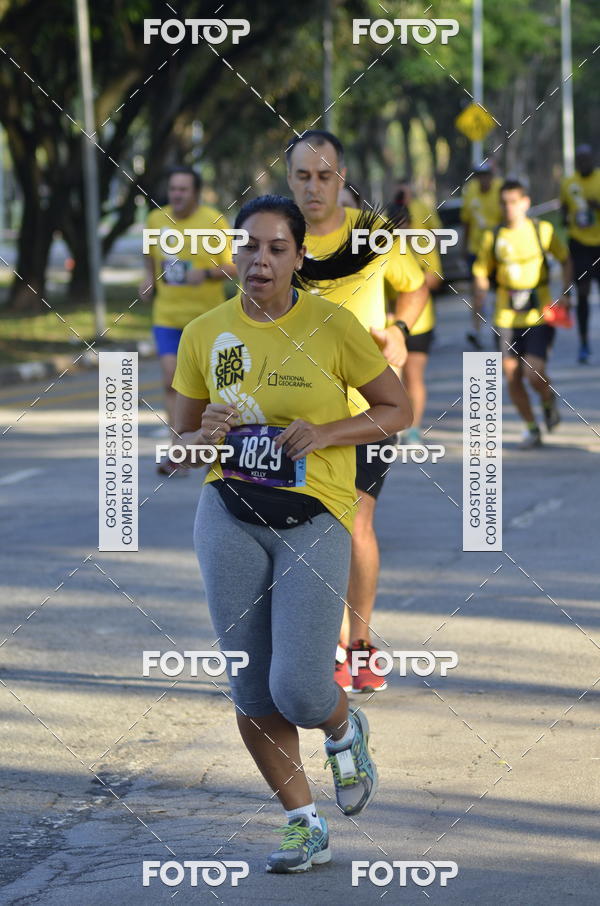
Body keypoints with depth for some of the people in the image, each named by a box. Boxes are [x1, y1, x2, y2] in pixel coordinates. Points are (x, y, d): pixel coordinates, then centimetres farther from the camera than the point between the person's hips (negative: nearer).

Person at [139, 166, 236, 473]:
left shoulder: (213, 221, -7)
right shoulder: (156, 219, 5)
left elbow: (233, 266, -6)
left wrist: (207, 273, -24)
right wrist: (149, 277, 3)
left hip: (206, 316, -3)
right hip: (167, 316, 3)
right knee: (171, 380, -10)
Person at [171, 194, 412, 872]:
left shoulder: (331, 326, -4)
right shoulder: (204, 334, 4)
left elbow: (398, 409, 2)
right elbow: (181, 444, 13)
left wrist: (325, 433, -13)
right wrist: (208, 435, -11)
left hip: (315, 518, -3)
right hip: (229, 515, 3)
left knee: (299, 690, -14)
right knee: (252, 695, 1)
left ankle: (344, 730, 23)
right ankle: (305, 829, 18)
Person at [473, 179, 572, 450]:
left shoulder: (542, 230, -1)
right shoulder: (493, 237, 3)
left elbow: (565, 260, 10)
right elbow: (480, 271, 9)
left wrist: (565, 294, 0)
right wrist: (482, 285, -12)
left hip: (540, 315, -3)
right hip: (507, 317, 3)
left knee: (533, 372, -16)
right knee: (512, 375, 0)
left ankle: (549, 403, 18)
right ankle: (531, 429, 18)